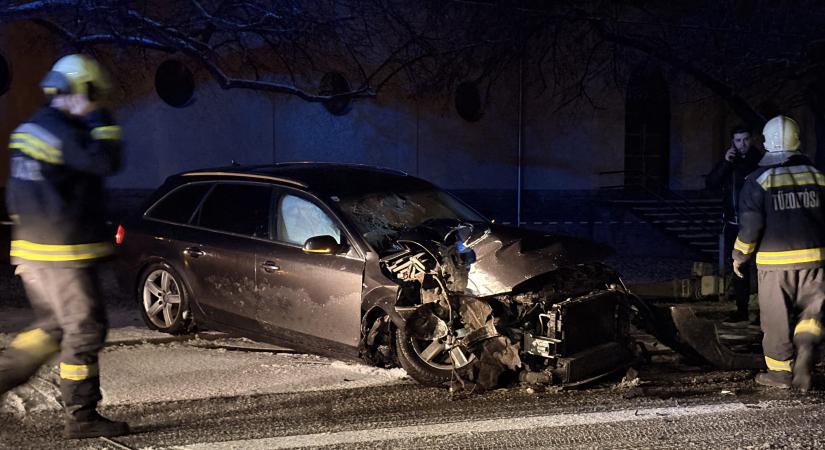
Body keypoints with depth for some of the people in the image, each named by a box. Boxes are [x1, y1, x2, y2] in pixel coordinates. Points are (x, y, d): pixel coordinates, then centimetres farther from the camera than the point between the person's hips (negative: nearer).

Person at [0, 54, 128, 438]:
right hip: (63, 255, -9)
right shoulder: (63, 132, -16)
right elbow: (106, 162, -24)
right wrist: (100, 121, -10)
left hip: (31, 250, 9)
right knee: (85, 330, -1)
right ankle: (81, 417, 6)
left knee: (53, 327, 20)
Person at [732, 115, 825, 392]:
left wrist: (740, 255, 3)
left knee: (777, 318, 8)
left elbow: (750, 224, -9)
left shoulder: (759, 180, -5)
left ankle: (780, 371, 16)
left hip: (774, 260, -3)